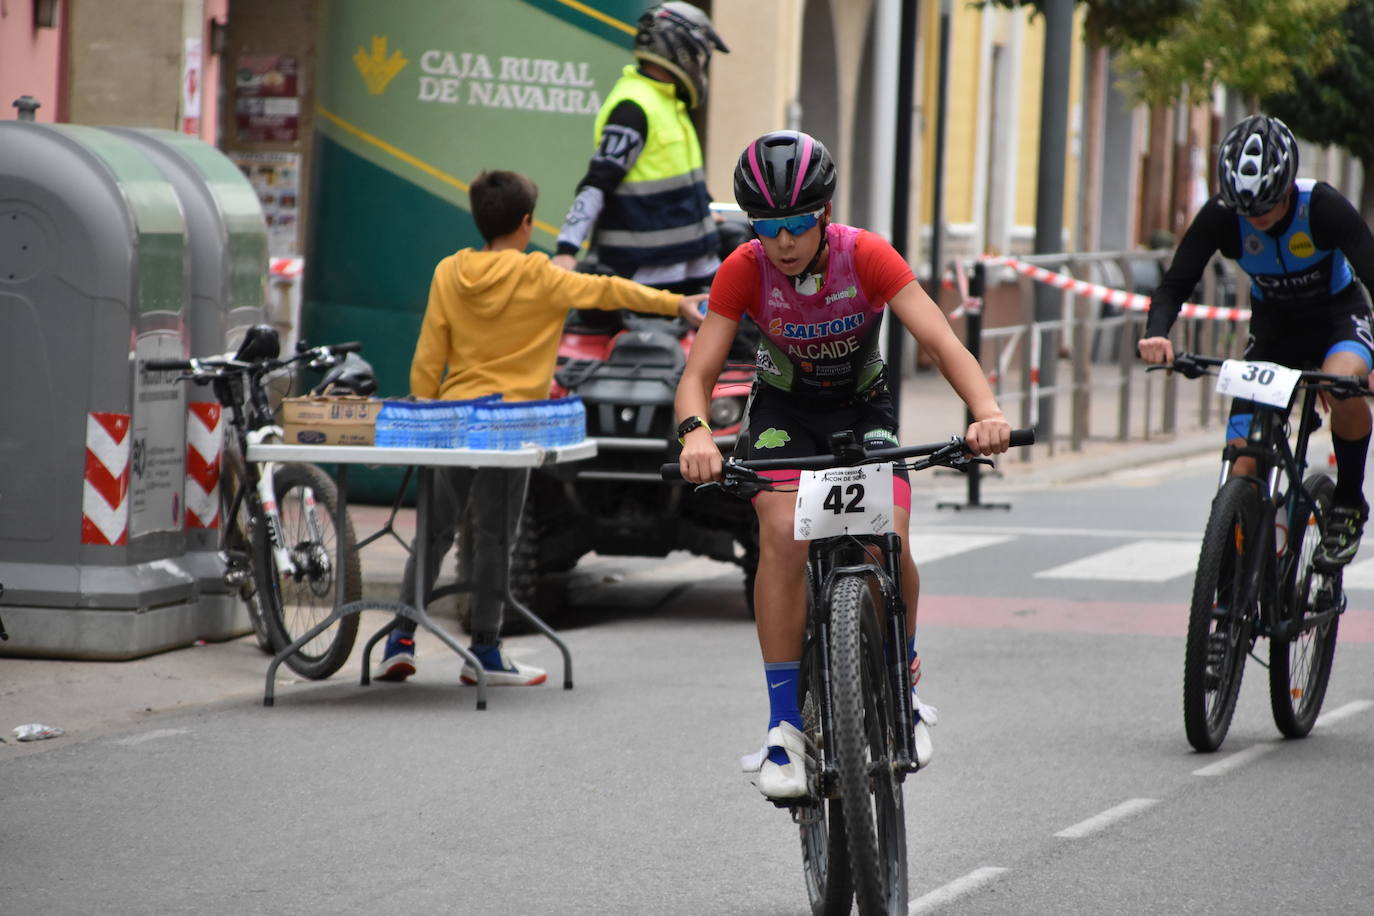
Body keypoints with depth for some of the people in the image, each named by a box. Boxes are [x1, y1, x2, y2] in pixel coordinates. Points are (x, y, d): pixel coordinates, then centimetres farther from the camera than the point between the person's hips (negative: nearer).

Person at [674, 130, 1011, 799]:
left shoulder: (867, 257, -24)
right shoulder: (744, 271, -22)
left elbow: (941, 343, -31)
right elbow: (698, 373, -24)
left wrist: (986, 411, -49)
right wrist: (695, 433, -47)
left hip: (863, 410, 0)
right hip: (784, 410, 0)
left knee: (888, 542, -24)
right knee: (783, 532, -27)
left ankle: (904, 687, 5)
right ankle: (784, 726, -23)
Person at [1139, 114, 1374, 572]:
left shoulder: (1324, 207, -29)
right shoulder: (1220, 216, -22)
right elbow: (1176, 283, -23)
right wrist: (1156, 332, -45)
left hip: (1337, 316, -3)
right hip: (1273, 325, 3)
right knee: (1242, 469, -12)